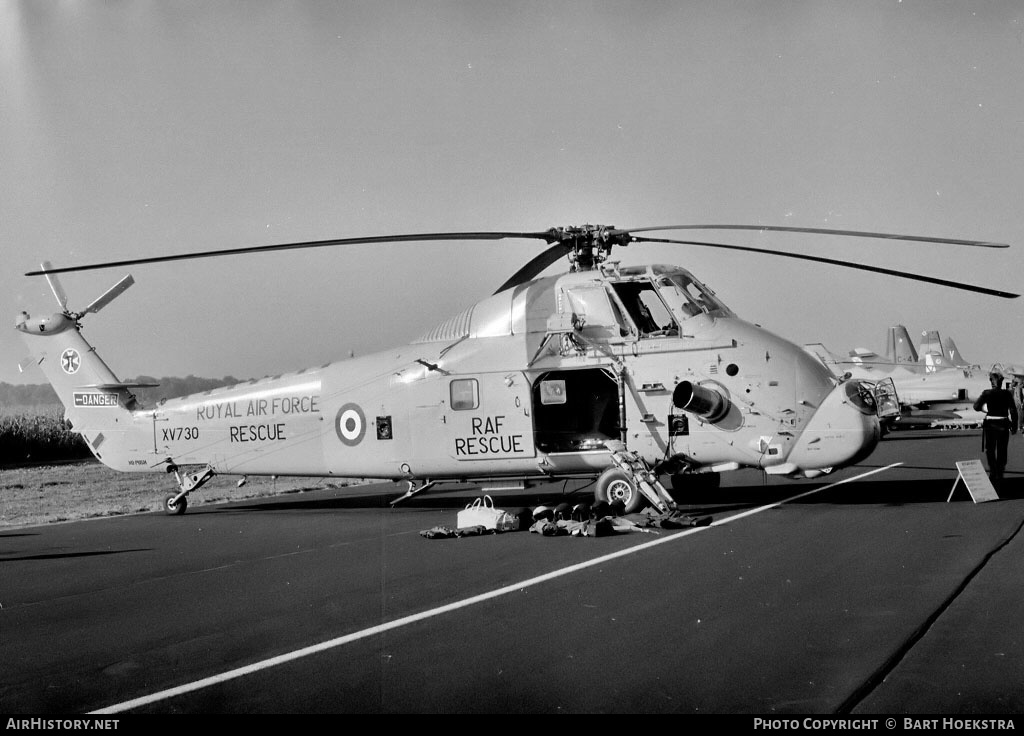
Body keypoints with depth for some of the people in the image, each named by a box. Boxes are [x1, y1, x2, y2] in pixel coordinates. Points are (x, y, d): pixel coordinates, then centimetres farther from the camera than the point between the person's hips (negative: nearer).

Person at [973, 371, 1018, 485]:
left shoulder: (987, 393, -9)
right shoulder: (1007, 394, -7)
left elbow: (976, 407, -7)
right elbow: (1013, 411, -7)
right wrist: (1014, 426, 1)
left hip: (990, 424, -1)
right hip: (1003, 425, 1)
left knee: (990, 450, 11)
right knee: (1001, 451, 14)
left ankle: (993, 473, 1)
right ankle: (999, 474, 19)